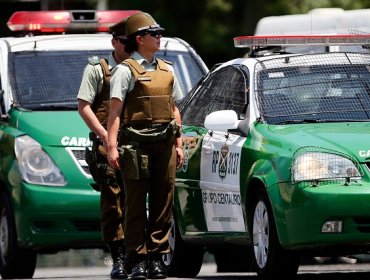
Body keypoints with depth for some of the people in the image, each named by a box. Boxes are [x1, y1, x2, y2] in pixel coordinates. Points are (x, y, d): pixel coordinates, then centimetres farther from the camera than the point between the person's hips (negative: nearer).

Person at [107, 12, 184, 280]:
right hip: (136, 144, -5)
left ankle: (157, 257, 7)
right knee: (136, 203, -3)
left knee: (163, 202, 3)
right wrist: (112, 146, -16)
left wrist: (179, 144, 15)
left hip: (164, 144, 5)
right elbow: (115, 110, -7)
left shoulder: (167, 70, 17)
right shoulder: (126, 70, -1)